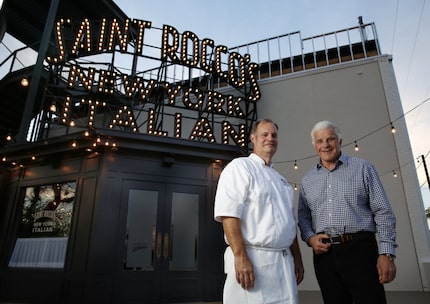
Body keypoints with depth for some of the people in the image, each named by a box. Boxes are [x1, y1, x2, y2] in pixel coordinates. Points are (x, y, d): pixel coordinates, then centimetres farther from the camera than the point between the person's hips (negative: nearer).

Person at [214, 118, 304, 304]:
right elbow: (229, 215, -16)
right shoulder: (239, 167, -5)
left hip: (284, 262, 7)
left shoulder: (280, 179, 19)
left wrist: (297, 259, 18)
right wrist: (240, 257, -22)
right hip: (252, 259, -7)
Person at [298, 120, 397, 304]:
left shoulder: (362, 168, 4)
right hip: (324, 254, 3)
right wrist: (310, 238, -5)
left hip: (360, 249, -2)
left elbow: (383, 212, 0)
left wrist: (387, 253, -8)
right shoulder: (307, 180, 12)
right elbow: (303, 216, 15)